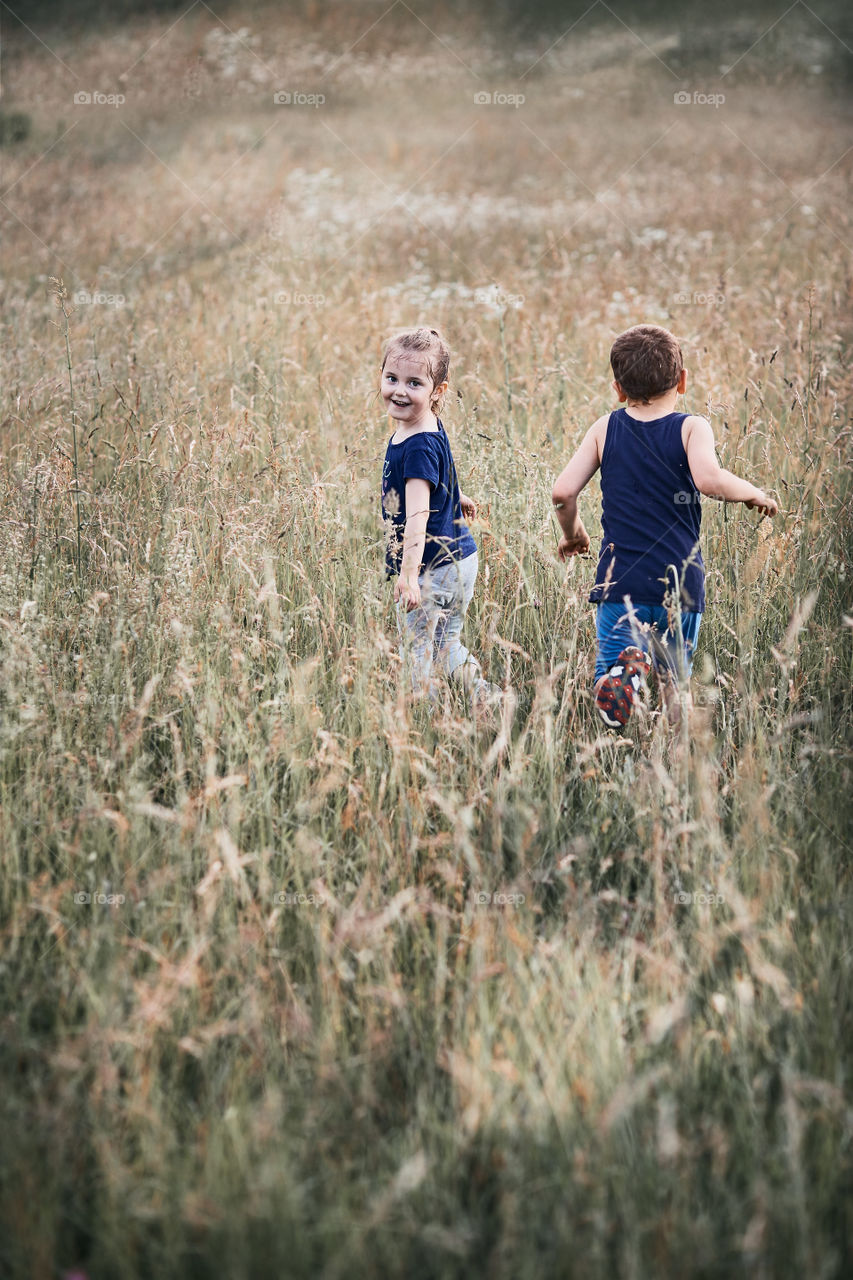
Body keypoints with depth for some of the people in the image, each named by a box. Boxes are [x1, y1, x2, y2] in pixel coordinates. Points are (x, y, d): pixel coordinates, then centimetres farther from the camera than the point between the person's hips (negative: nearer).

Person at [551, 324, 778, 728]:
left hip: (620, 583, 0)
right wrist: (753, 493, -3)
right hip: (679, 585, 0)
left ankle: (630, 667, -34)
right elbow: (708, 479, -21)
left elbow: (562, 492, 1)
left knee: (608, 691, -3)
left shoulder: (605, 429, 6)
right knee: (676, 677, 16)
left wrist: (572, 534, 20)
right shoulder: (692, 428, -1)